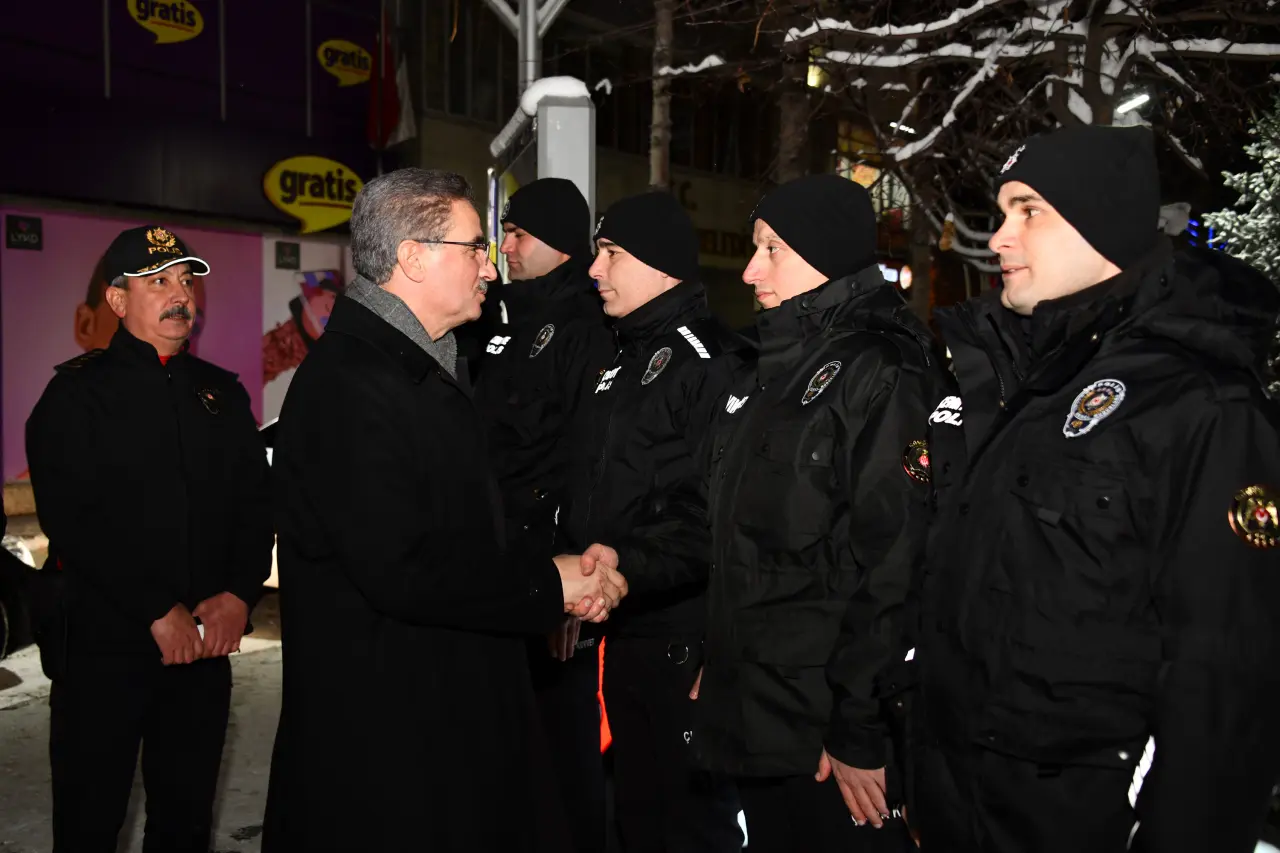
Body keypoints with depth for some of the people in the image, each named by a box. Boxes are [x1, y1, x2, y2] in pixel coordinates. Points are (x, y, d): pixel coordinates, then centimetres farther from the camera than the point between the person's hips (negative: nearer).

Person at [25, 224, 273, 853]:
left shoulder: (223, 393, 11)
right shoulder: (77, 394, -2)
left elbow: (257, 502, 7)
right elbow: (69, 518, -12)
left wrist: (239, 594, -9)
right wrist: (158, 610, -17)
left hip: (206, 642, 4)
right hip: (104, 643, -3)